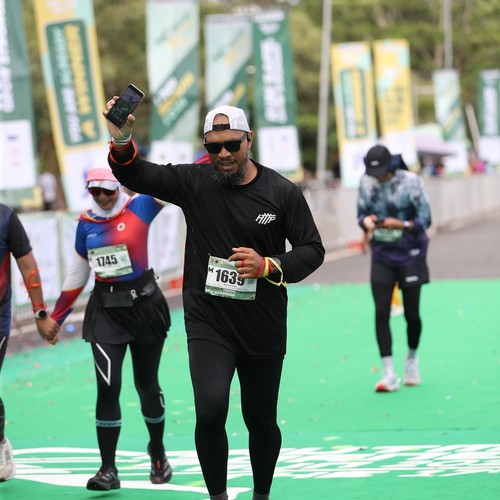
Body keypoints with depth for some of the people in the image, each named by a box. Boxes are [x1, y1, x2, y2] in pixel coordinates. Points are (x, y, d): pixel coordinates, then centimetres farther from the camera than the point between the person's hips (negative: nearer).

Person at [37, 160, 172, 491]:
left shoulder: (140, 208, -7)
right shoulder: (87, 224, 5)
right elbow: (77, 275, 15)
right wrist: (56, 317, 18)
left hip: (144, 305, -2)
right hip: (105, 311, 2)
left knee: (147, 385, 10)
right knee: (108, 387, -9)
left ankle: (158, 453, 34)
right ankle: (109, 470, -4)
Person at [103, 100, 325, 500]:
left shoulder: (283, 193, -4)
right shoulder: (194, 182, -2)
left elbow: (312, 250, 1)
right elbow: (136, 175, -2)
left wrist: (268, 266, -17)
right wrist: (122, 141, -22)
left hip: (264, 329, 1)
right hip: (208, 324, -1)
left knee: (261, 422, 13)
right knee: (210, 411, -22)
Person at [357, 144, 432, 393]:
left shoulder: (411, 181, -13)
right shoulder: (366, 182, -3)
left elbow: (425, 219, -13)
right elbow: (361, 214, 6)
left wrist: (401, 224, -30)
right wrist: (367, 221, -18)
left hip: (410, 255, -2)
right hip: (382, 255, 2)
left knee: (412, 314, 4)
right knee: (381, 313, -9)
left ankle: (412, 358, 33)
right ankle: (389, 374, -8)